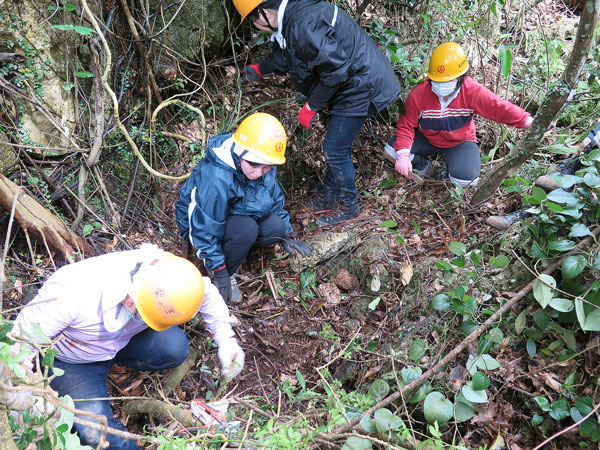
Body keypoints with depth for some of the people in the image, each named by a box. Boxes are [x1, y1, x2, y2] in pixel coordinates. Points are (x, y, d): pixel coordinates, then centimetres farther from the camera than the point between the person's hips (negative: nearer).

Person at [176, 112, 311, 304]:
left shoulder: (265, 168, -14)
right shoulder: (216, 178, -36)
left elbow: (275, 200, 4)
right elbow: (205, 229, -29)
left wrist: (286, 237, 3)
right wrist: (219, 271, -23)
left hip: (236, 215, 7)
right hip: (199, 221, -6)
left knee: (277, 226, -20)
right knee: (247, 228, -35)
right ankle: (227, 274, -9)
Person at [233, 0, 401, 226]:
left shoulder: (302, 25, -28)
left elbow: (334, 69, -28)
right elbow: (289, 53, 24)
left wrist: (312, 106, -18)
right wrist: (261, 68, 24)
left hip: (360, 87, -11)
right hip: (355, 84, 11)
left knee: (335, 149, -3)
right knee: (336, 147, 19)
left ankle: (348, 207, 16)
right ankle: (327, 198, 35)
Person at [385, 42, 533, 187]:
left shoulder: (473, 92, -22)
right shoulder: (418, 93, -22)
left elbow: (500, 108, -15)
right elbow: (406, 124, -16)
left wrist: (527, 120, -23)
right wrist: (403, 155, -28)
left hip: (459, 142, -1)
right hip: (426, 138, 1)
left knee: (466, 180, -27)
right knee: (391, 151, -21)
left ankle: (451, 166, 13)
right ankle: (423, 166, 11)